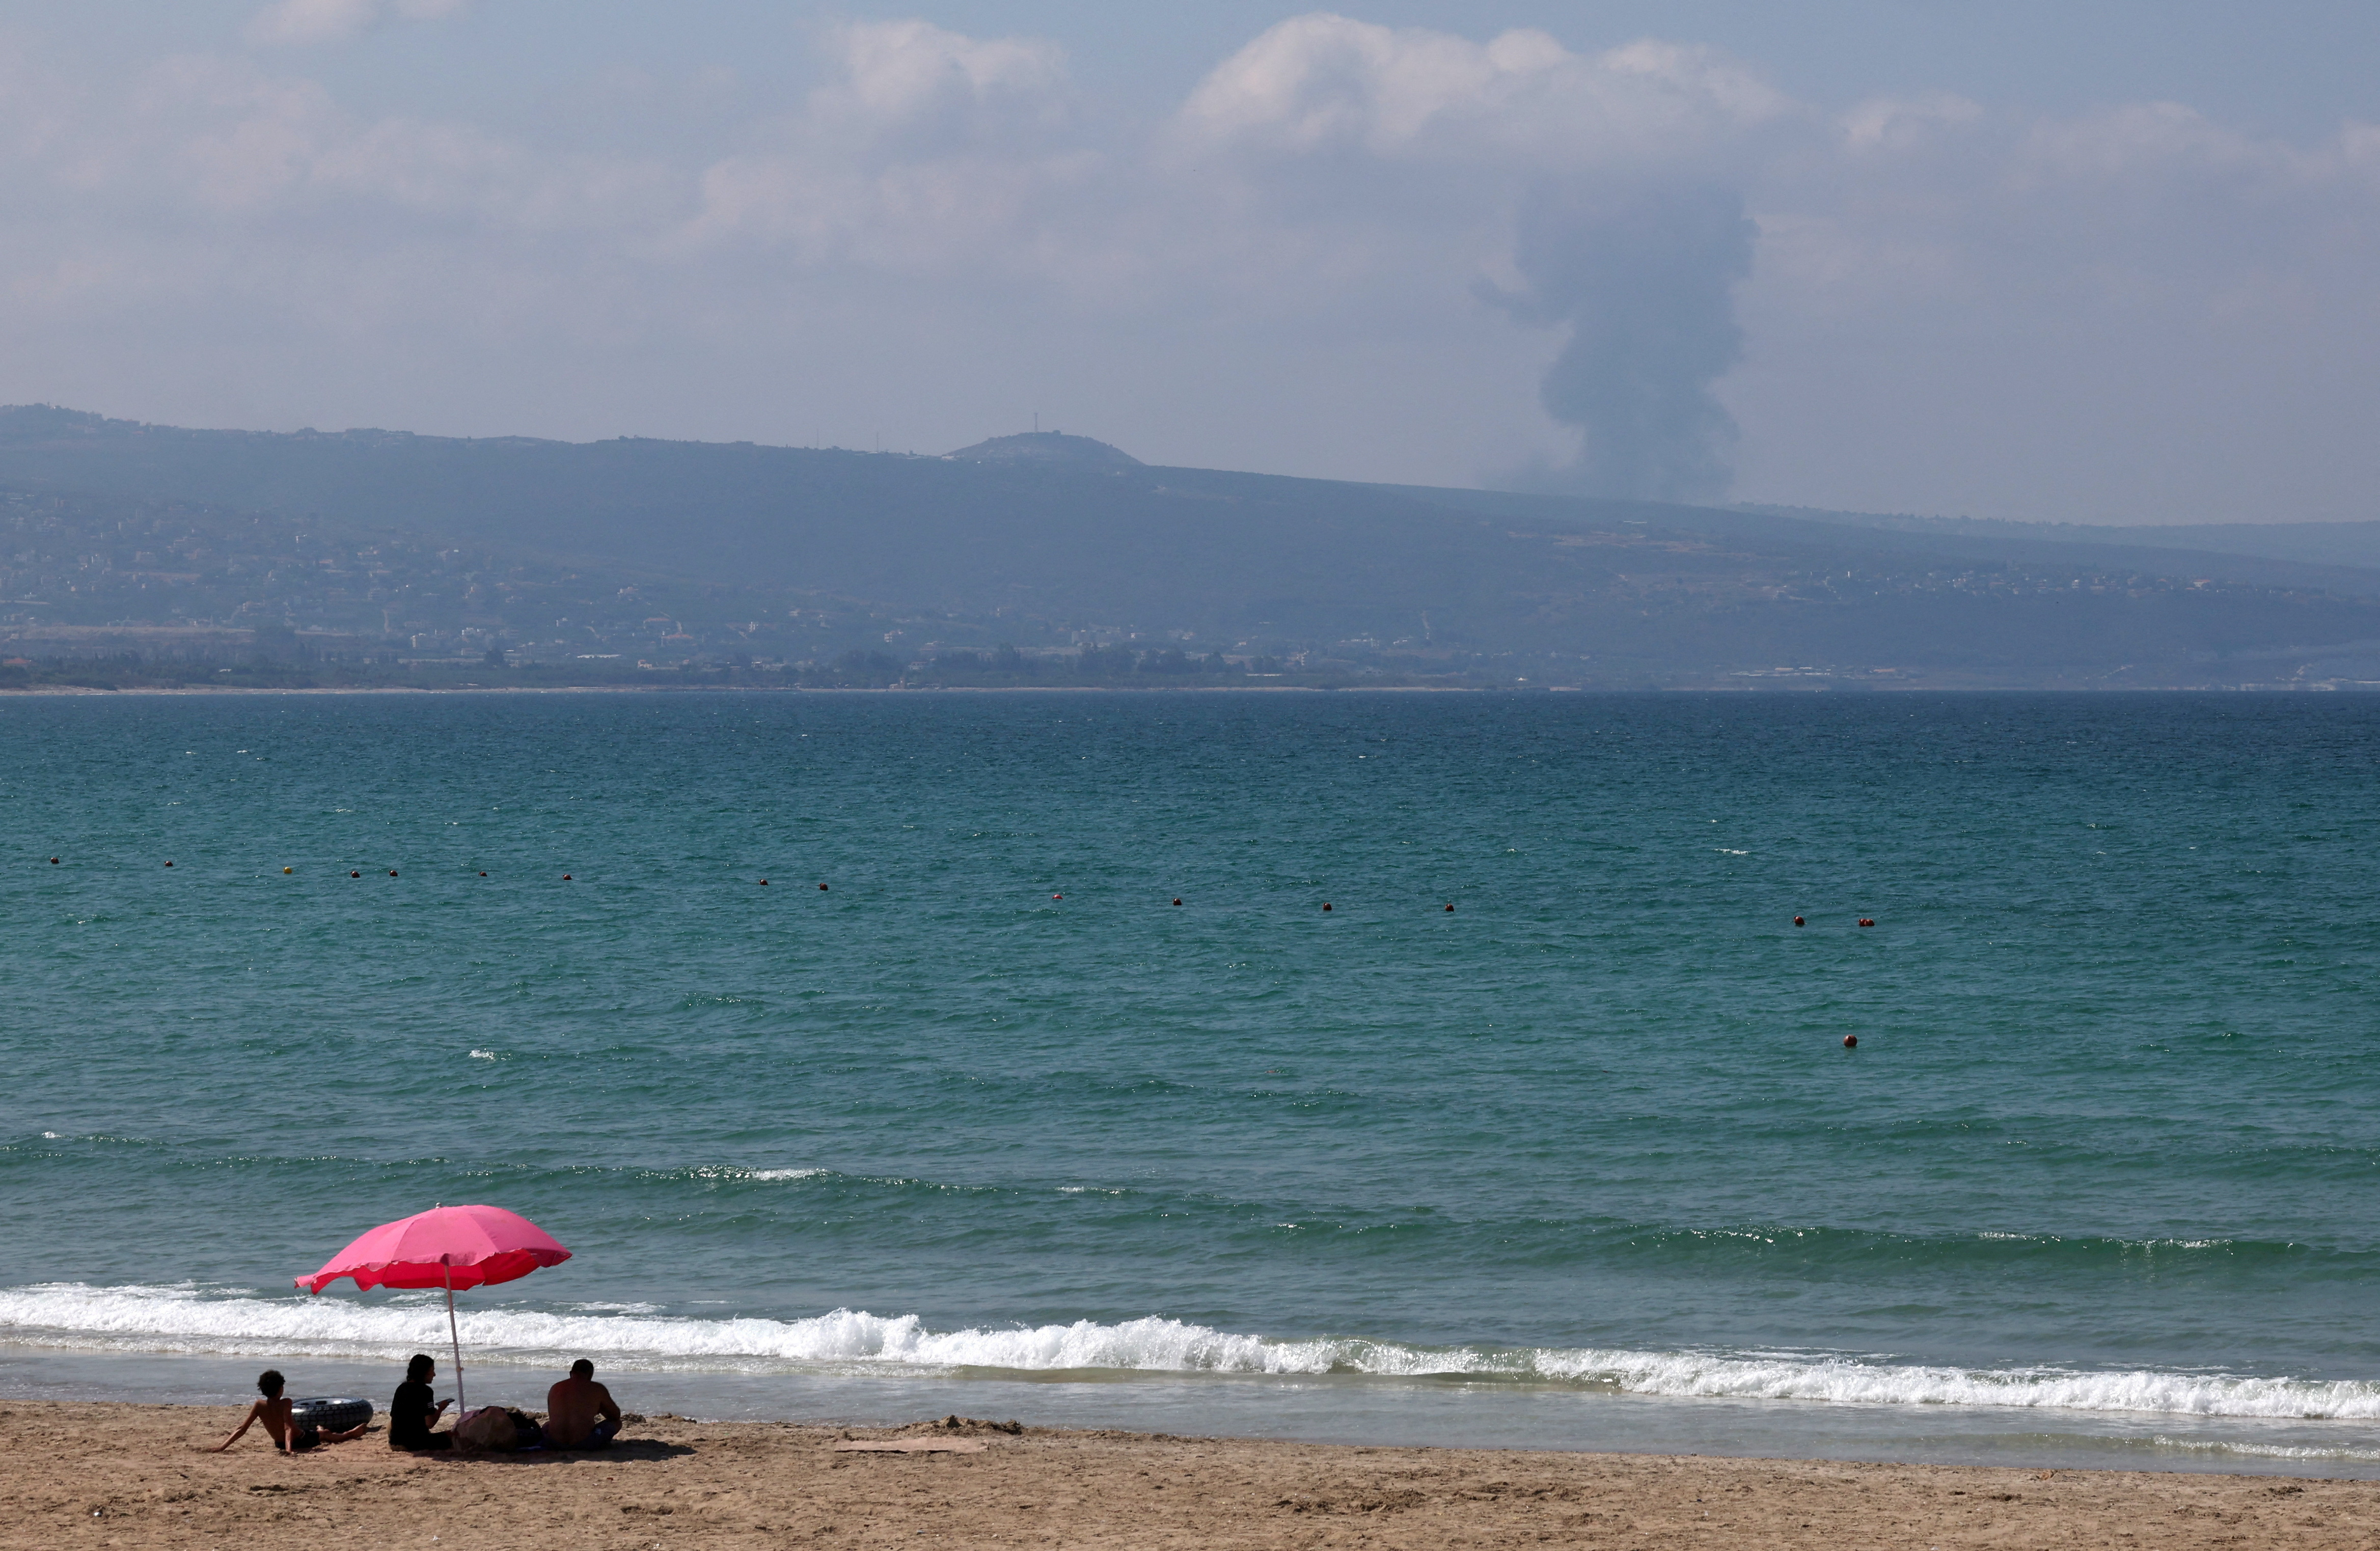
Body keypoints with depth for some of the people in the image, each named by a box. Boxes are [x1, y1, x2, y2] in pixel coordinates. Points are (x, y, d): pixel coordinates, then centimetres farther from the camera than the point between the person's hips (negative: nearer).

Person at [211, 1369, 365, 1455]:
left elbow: (242, 1429, -19)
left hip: (279, 1444, 5)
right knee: (326, 1435, 27)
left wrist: (223, 1446, -18)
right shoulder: (285, 1403, -27)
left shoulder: (259, 1406, -16)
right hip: (300, 1440, -5)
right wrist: (289, 1449, -45)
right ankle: (350, 1434, 54)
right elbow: (288, 1426, -39)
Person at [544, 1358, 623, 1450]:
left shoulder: (555, 1389, 11)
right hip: (584, 1444, -3)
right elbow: (616, 1415, 14)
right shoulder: (597, 1389, 1)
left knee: (547, 1425, 38)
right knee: (617, 1423, 18)